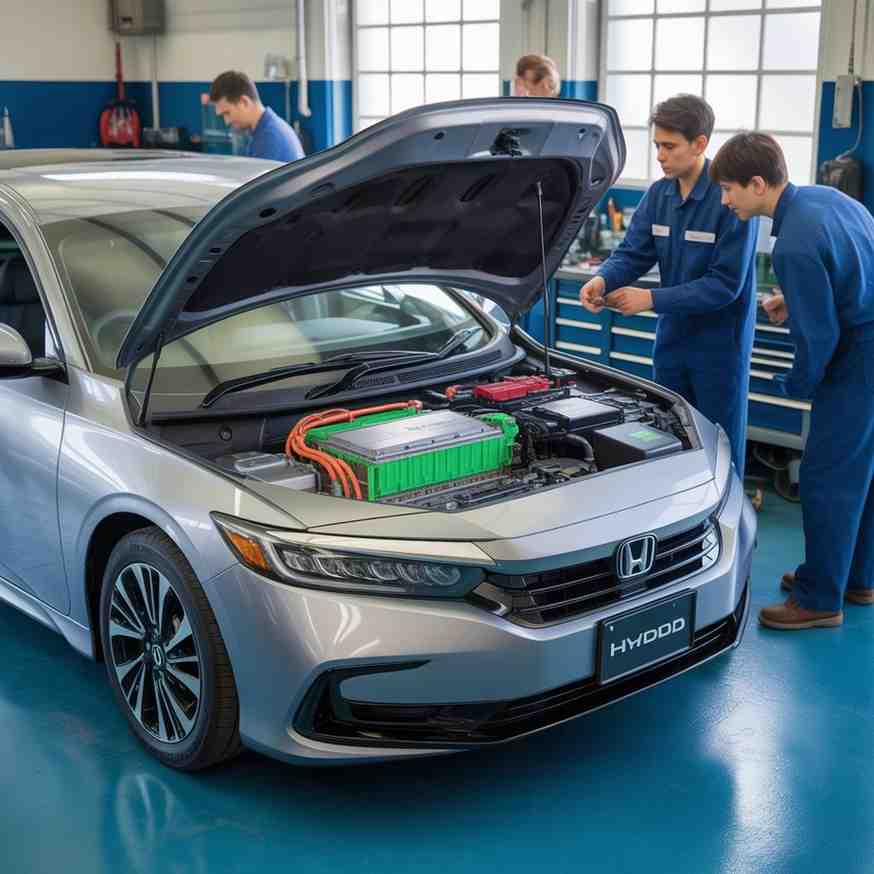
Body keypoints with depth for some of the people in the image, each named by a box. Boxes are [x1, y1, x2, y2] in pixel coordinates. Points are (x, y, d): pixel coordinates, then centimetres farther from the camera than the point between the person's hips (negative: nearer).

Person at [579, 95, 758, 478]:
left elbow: (725, 284, -22)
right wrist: (603, 279, -21)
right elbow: (633, 253, 1)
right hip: (672, 338, 7)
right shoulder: (658, 195, 1)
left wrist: (653, 299, -24)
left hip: (720, 345, -6)